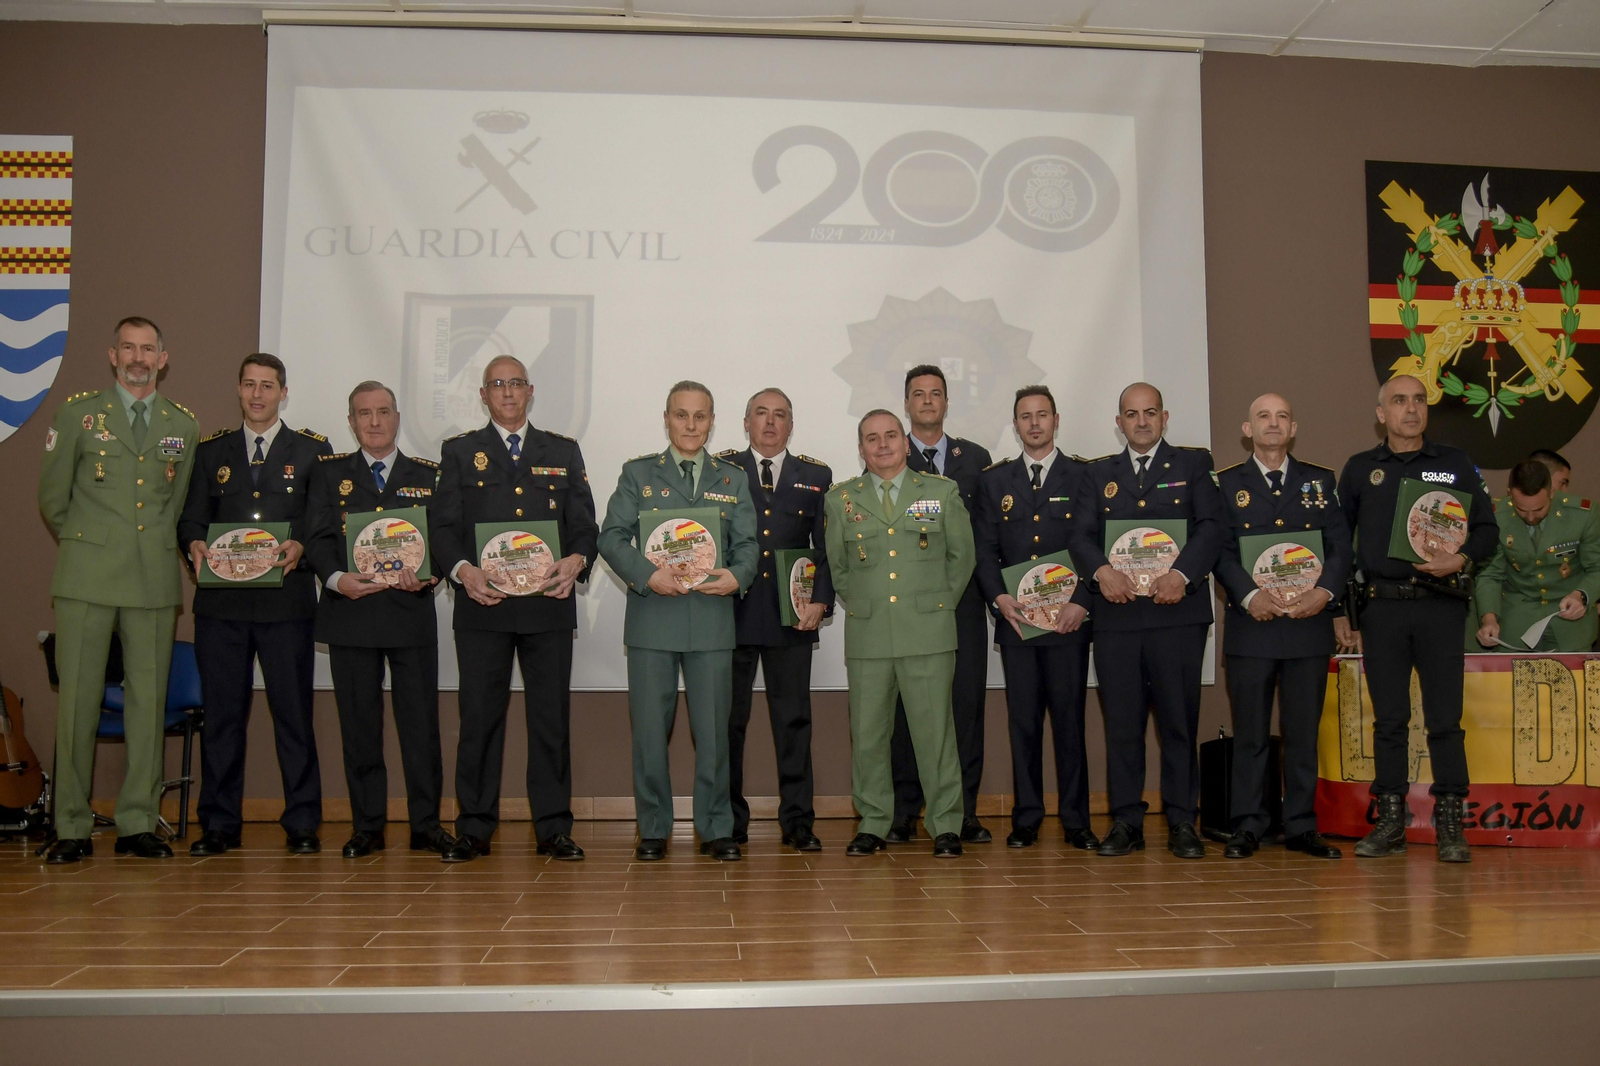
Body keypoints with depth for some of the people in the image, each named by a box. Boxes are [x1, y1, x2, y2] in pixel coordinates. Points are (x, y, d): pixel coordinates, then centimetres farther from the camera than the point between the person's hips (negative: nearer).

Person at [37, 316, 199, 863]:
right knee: (78, 698, -2)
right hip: (88, 577, -2)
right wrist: (84, 545, 13)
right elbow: (52, 495, 11)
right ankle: (71, 829, 6)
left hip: (155, 579, 2)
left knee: (149, 699, 2)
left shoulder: (184, 426, 12)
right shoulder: (78, 413, 7)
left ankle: (138, 824, 9)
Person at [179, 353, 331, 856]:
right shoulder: (211, 451, 16)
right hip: (221, 601, 2)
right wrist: (195, 545, -9)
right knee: (221, 714, 5)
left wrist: (300, 546, -16)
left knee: (293, 713, 0)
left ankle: (302, 823, 7)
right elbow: (191, 517, 12)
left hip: (287, 599, -2)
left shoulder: (313, 450, 9)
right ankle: (219, 823, 14)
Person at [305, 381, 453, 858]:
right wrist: (336, 578, -16)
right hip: (350, 611, 0)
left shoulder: (428, 474, 12)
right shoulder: (330, 472, 11)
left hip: (412, 610, 0)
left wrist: (430, 574, -14)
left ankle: (426, 823, 9)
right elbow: (318, 538, 2)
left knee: (421, 719, 0)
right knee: (358, 722, 5)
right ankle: (367, 826, 14)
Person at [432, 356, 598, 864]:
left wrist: (576, 560, -12)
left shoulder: (564, 452, 15)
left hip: (548, 603, 1)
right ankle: (474, 829, 11)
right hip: (482, 604, -1)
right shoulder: (459, 452, 12)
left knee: (551, 717, 3)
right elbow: (444, 527, 4)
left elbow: (585, 525, 9)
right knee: (479, 717, 2)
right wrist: (462, 569, -16)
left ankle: (554, 829, 10)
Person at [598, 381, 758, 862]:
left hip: (713, 619, 1)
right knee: (649, 729, 4)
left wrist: (737, 576, -13)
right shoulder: (637, 474, 9)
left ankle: (716, 829, 15)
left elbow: (748, 544, 8)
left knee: (713, 728, 4)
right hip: (652, 618, -1)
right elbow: (612, 537, 1)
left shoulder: (733, 479, 14)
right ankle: (653, 830, 16)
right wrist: (647, 574, -15)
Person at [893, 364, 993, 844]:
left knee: (967, 700, 1)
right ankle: (904, 812, 8)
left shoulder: (976, 458, 14)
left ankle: (963, 810, 9)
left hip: (963, 598, 2)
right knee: (905, 703, 0)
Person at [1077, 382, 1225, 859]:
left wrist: (1182, 574, -17)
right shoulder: (1099, 473, 17)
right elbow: (1082, 534, 7)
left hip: (1177, 611, -2)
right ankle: (1126, 822, 12)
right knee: (1121, 721, 4)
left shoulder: (1193, 464, 11)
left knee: (1179, 719, 1)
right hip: (1116, 612, 2)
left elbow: (1212, 526, -2)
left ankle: (1182, 823, 10)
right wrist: (1101, 569, -13)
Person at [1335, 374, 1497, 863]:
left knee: (1445, 718, -2)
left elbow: (1487, 528, 9)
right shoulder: (1359, 469, 10)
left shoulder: (1456, 463, 8)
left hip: (1440, 606, -1)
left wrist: (1460, 560, -13)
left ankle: (1450, 826, 6)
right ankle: (1390, 822, 11)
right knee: (1389, 719, 4)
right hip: (1381, 607, 1)